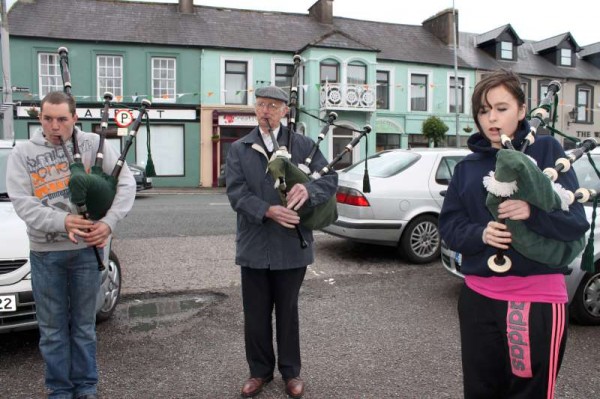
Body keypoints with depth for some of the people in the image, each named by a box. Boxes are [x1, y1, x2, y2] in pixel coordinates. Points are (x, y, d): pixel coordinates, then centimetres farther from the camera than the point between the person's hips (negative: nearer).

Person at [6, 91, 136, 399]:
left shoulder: (93, 144, -3)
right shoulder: (22, 153, 0)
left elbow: (126, 182, -4)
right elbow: (21, 202, -7)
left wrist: (109, 222, -16)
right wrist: (62, 221, -22)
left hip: (86, 249, 0)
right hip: (45, 253, 1)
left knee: (83, 324, 13)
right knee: (52, 327, 11)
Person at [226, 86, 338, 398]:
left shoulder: (303, 145, 3)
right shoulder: (239, 149, 6)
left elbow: (330, 178, -4)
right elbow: (236, 191, -6)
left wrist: (308, 189, -26)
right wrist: (267, 211, -22)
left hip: (291, 246, -1)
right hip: (253, 246, 1)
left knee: (287, 312, 13)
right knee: (255, 313, 12)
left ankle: (290, 371, 32)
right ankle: (260, 370, 33)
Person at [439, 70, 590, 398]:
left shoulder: (546, 150, -2)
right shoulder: (467, 167, 8)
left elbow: (577, 222, -7)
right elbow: (449, 226, 4)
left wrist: (532, 213, -27)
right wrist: (480, 234, -17)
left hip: (538, 298, -3)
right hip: (478, 297, 4)